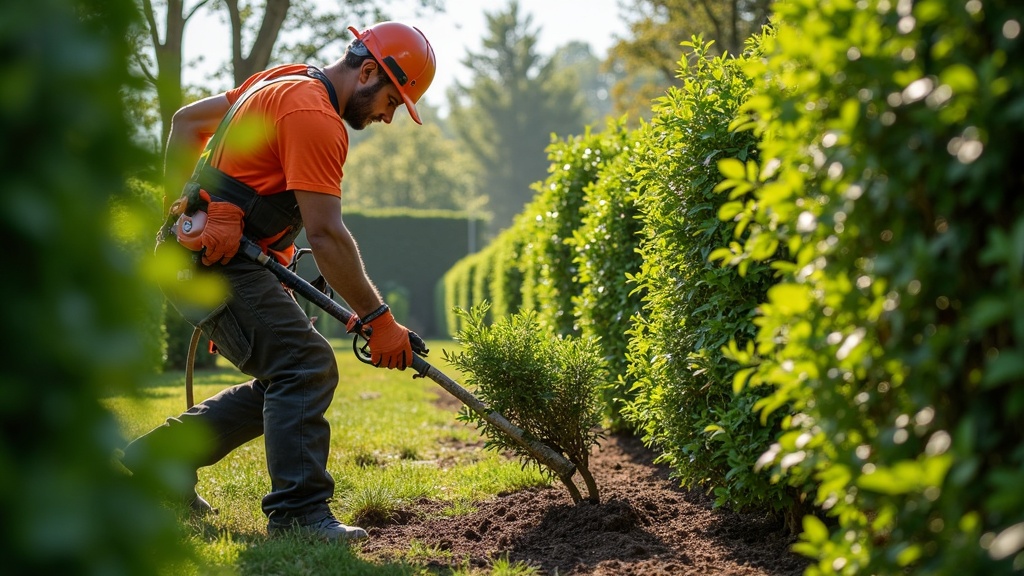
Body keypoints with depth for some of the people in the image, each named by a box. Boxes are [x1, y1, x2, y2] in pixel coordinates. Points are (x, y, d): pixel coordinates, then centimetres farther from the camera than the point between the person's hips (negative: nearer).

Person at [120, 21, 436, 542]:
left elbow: (188, 120, 24)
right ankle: (299, 510, -20)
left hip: (199, 253, 10)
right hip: (217, 262, -10)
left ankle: (154, 457, 15)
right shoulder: (315, 117, -17)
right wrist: (378, 320, -20)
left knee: (287, 381, 9)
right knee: (307, 368, -18)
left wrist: (182, 200, 21)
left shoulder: (287, 84, 15)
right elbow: (326, 234, -23)